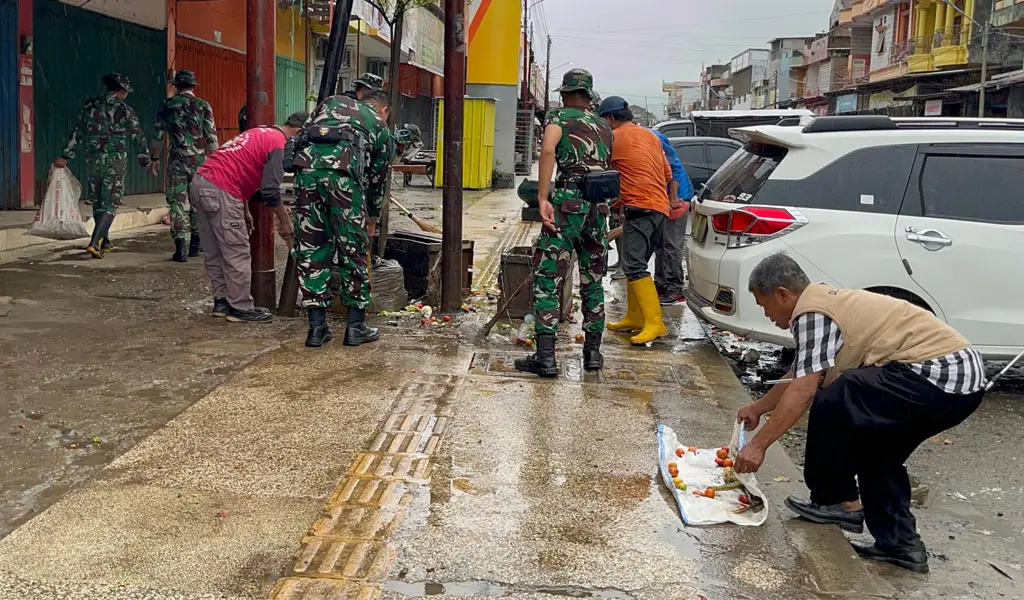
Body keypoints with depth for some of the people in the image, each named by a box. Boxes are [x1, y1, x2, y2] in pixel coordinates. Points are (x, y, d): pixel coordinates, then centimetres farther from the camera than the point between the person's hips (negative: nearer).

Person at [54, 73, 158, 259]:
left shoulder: (89, 106, 5)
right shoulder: (126, 111, -4)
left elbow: (77, 133, 8)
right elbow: (138, 139, -2)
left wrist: (65, 156, 13)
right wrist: (147, 161, 8)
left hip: (93, 161, 4)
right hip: (116, 162, -4)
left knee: (98, 202, 17)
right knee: (110, 204, -1)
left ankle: (105, 243, 25)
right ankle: (94, 243, -15)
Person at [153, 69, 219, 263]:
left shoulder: (167, 105, 3)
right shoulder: (203, 106, 1)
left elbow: (158, 135, 8)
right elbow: (212, 138, -1)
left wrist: (155, 158, 19)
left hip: (177, 160, 0)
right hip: (200, 160, 1)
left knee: (177, 202, 1)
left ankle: (180, 249, -5)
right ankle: (194, 245, 19)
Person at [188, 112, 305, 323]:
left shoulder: (260, 132, 23)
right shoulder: (278, 143, -6)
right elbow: (270, 191, -12)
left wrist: (245, 212, 27)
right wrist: (285, 222, 0)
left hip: (200, 181, 10)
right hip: (219, 192, -10)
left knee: (215, 252, 16)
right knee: (237, 254, -1)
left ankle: (221, 302, 24)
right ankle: (241, 308, 5)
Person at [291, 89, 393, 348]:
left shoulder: (332, 102, 34)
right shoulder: (380, 126, 27)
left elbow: (304, 136, 25)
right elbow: (378, 179, 31)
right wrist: (372, 222, 43)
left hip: (306, 166, 3)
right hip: (343, 172, -3)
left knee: (311, 249, 9)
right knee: (353, 249, 9)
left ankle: (317, 326, 12)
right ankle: (356, 326, 14)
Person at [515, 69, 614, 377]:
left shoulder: (559, 116, 4)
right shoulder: (604, 127, 20)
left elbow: (548, 149, -16)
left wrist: (542, 198, -18)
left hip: (568, 202, -5)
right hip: (599, 206, 5)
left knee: (548, 278, -2)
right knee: (592, 281, 16)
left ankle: (545, 356, -6)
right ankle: (593, 351, 21)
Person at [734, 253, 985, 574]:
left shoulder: (812, 312, -10)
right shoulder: (825, 299, 21)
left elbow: (802, 390, -17)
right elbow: (798, 376, 32)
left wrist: (759, 445, -11)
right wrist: (758, 408, 43)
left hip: (938, 376, -11)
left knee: (831, 405, -10)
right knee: (876, 448, 21)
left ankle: (837, 502, 8)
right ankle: (900, 543, 19)